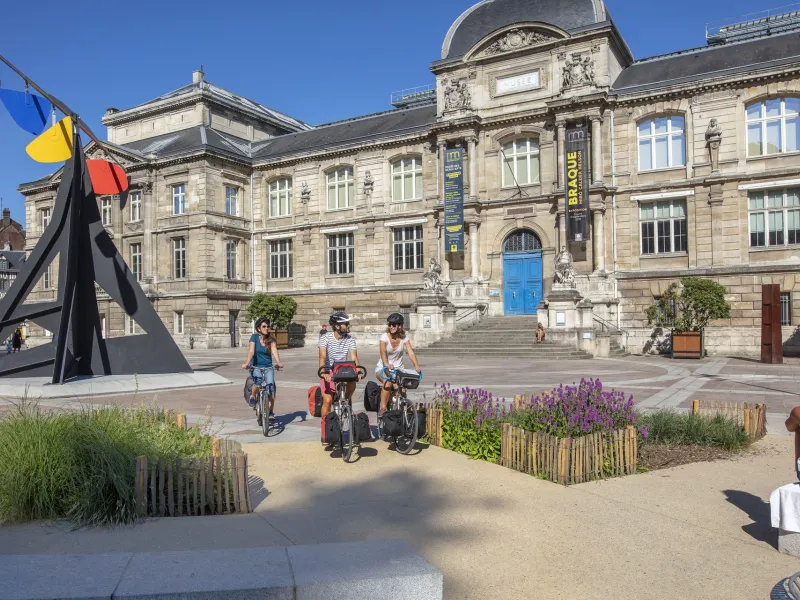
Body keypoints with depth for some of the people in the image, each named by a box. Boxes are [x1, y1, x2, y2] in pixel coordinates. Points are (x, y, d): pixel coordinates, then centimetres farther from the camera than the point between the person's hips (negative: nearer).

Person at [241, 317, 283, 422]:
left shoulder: (271, 340, 0)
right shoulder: (254, 337, -5)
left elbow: (274, 351, -16)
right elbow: (251, 351, -16)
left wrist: (279, 362, -35)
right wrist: (247, 363, -32)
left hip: (268, 367, 2)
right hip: (256, 366, -2)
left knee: (271, 388, -15)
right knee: (257, 381, -31)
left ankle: (271, 412, 1)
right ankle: (252, 396, 2)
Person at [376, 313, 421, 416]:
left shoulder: (404, 338, -3)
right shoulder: (384, 336, -11)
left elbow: (411, 352, -16)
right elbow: (383, 352, -27)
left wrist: (416, 365, -34)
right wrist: (387, 364, -47)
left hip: (398, 368, 2)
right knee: (387, 382, -33)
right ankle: (383, 408, -24)